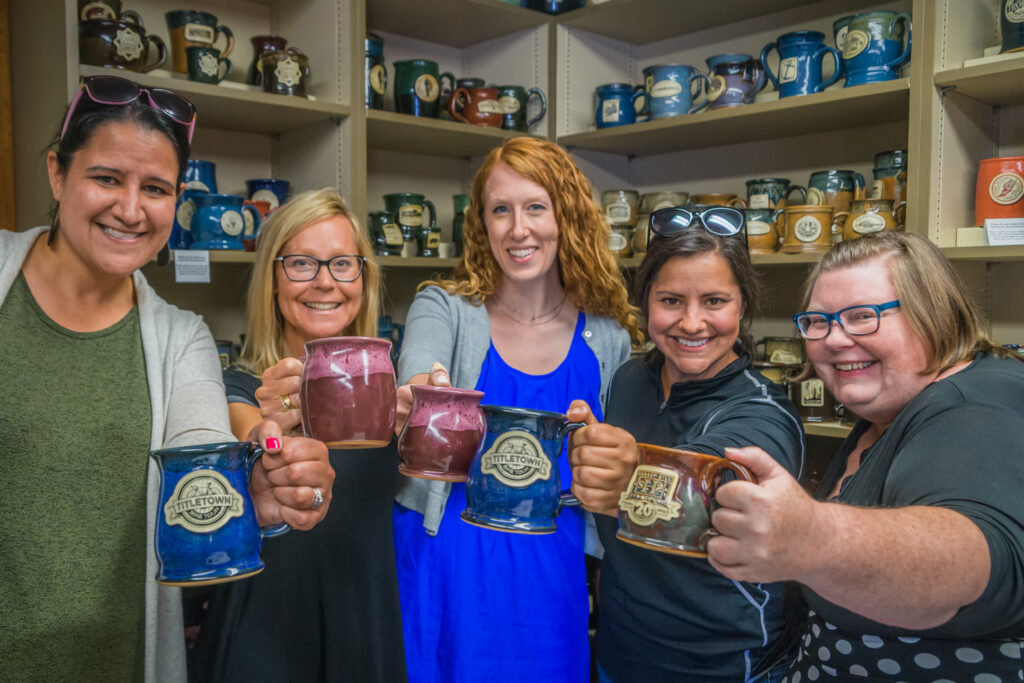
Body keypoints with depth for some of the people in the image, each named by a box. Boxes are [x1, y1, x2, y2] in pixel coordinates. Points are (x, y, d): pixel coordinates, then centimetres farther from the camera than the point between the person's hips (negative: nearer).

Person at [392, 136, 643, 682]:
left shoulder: (607, 337, 1)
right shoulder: (443, 308, -4)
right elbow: (418, 377, -28)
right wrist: (419, 396, -47)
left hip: (553, 573, 2)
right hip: (448, 566, -1)